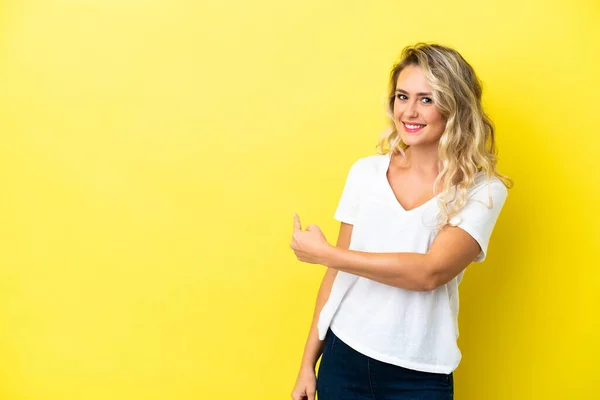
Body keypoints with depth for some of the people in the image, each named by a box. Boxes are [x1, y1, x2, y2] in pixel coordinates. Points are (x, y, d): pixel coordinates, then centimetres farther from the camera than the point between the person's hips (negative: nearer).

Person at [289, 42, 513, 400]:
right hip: (342, 360, 2)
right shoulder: (366, 172, 0)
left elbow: (430, 272, -20)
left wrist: (325, 253, -17)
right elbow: (340, 272, 4)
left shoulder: (482, 190, -8)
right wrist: (308, 363, 6)